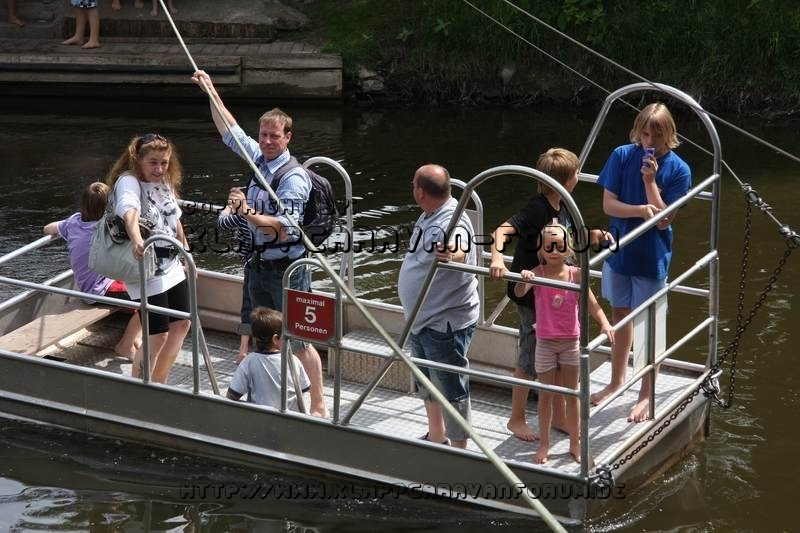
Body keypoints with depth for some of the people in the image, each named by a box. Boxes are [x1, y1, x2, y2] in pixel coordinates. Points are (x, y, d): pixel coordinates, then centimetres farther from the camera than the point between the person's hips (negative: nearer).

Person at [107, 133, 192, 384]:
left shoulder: (165, 182, 4)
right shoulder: (129, 182, -21)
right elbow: (129, 212, -42)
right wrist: (136, 240, -61)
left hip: (172, 268, 9)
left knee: (181, 324, 18)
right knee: (158, 336, -7)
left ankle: (158, 384, 34)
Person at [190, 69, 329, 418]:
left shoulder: (294, 177, -18)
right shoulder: (258, 159, 5)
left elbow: (282, 228, -25)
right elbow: (230, 131, 20)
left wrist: (247, 213, -36)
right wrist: (211, 92, 20)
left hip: (287, 268, -8)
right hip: (259, 264, 8)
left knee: (299, 341, -4)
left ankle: (319, 406, 2)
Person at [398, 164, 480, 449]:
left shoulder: (451, 223, -27)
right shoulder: (429, 217, 5)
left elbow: (460, 251, -50)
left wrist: (451, 255, -72)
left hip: (446, 324, -11)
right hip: (422, 320, 11)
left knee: (451, 389, -1)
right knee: (427, 383, 25)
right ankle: (436, 438, 42)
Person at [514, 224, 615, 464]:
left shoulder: (575, 274, -8)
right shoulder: (537, 273, -12)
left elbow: (591, 303, -10)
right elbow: (519, 293, -28)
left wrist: (605, 323, -28)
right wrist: (523, 280, -51)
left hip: (571, 342, 1)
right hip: (546, 343, -1)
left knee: (572, 394, 11)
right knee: (546, 396, 8)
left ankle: (575, 444, 24)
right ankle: (544, 445, 20)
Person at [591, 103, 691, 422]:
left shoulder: (678, 170, -13)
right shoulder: (622, 156, -7)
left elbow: (664, 220, -15)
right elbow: (608, 204, -9)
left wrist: (650, 180, -24)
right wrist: (641, 210, -26)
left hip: (652, 257, -3)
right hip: (619, 250, 3)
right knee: (620, 315, 17)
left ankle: (646, 395, 16)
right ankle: (617, 381, 35)